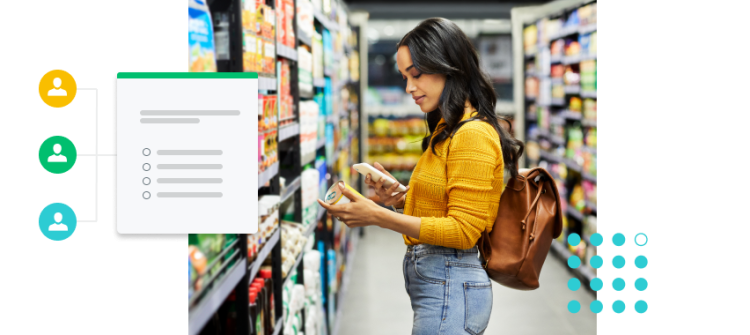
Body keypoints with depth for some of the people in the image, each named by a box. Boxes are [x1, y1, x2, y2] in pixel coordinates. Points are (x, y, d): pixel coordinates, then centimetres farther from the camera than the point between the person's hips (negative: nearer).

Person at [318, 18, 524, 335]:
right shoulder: (447, 131, 16)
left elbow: (462, 230, -18)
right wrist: (401, 199, 3)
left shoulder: (473, 135, -14)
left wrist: (378, 217, -21)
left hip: (449, 288, -9)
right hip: (435, 284, 9)